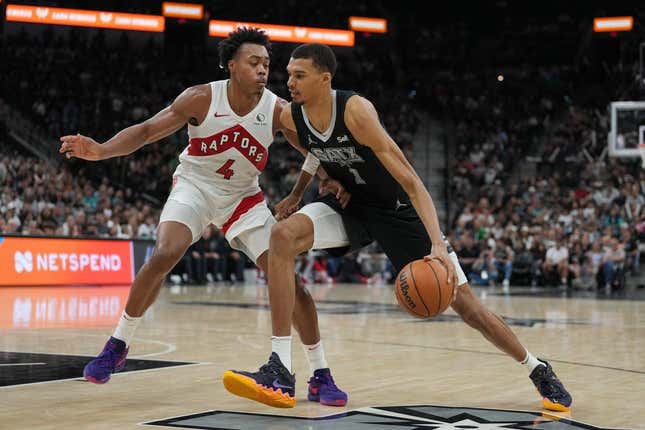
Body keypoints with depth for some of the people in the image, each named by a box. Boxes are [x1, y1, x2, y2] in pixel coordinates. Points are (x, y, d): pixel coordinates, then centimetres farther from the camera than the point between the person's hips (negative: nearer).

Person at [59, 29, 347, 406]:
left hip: (244, 197, 1)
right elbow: (147, 130, -20)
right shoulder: (202, 98, -20)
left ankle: (321, 374, 1)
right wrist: (101, 150, -36)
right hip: (195, 186, -1)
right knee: (164, 255, -25)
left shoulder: (278, 110, -17)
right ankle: (117, 346, -4)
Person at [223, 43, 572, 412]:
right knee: (283, 236, -23)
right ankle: (281, 370, -22)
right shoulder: (291, 118, -14)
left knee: (462, 299, -3)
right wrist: (296, 195, 14)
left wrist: (438, 246, -43)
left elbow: (412, 183, -33)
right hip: (351, 204, 4)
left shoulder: (355, 110, -31)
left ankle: (538, 370, 21)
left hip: (398, 209, -4)